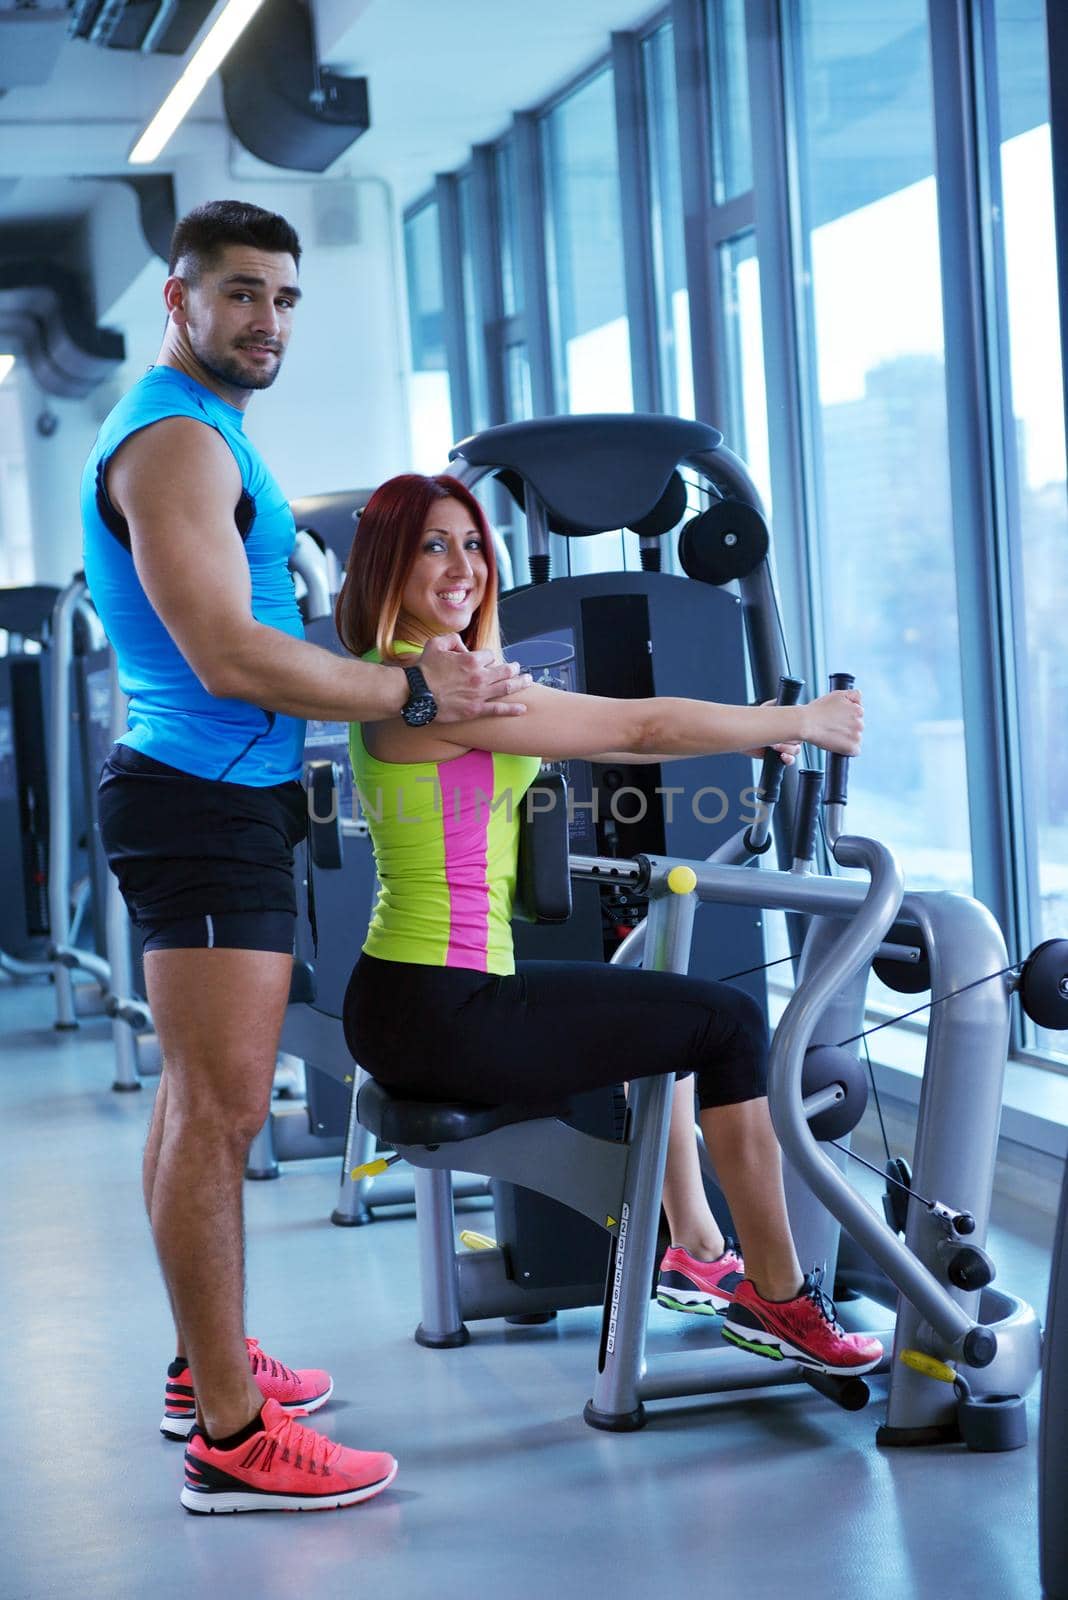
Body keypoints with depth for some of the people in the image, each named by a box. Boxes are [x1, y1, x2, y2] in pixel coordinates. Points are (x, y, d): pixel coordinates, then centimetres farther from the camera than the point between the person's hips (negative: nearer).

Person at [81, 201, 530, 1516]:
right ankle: (228, 1435, -8)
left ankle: (206, 1360, 28)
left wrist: (403, 669, 15)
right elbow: (230, 660, -23)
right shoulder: (175, 441, -15)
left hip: (214, 800, 11)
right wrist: (417, 692, -17)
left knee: (200, 1100, 17)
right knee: (220, 1112, -10)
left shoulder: (201, 434, 20)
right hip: (208, 803, -11)